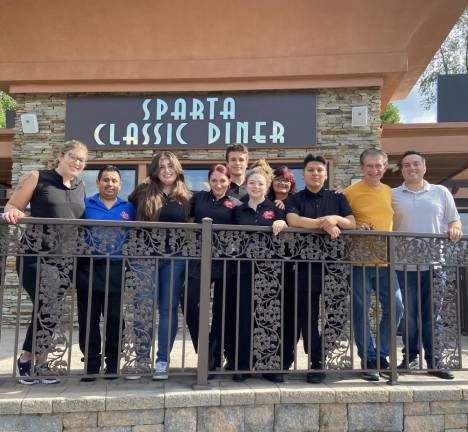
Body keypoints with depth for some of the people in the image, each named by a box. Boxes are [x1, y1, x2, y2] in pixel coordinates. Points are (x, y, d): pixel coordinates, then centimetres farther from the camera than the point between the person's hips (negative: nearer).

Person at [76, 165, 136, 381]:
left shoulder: (128, 208, 10)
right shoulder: (85, 205, 7)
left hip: (117, 270, 1)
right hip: (89, 268, 0)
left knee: (115, 319, 5)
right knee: (89, 319, 4)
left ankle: (113, 365, 16)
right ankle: (91, 365, 14)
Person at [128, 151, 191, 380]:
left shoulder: (185, 198, 9)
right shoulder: (143, 193, 6)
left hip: (175, 257, 1)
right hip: (147, 256, -1)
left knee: (168, 309, 5)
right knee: (143, 308, 0)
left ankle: (162, 360, 14)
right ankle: (140, 358, 12)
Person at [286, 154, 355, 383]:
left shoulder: (337, 198, 15)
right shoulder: (295, 199, 9)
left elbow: (352, 223, 4)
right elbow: (293, 220, -11)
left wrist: (335, 219, -16)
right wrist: (324, 223, -19)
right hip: (306, 265, -1)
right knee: (308, 316, 1)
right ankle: (316, 364, 11)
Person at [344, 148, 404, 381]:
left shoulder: (390, 192, 13)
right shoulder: (351, 192, -3)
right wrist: (356, 228, -19)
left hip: (385, 260, 5)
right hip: (359, 260, -5)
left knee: (395, 308, 5)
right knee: (361, 311, 1)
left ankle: (382, 356, 22)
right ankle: (368, 360, 14)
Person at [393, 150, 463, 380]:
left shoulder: (441, 192, 13)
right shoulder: (393, 195, 9)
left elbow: (454, 221, 16)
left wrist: (455, 229, -5)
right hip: (405, 265, -1)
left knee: (433, 314, 4)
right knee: (408, 314, 4)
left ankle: (433, 361, 15)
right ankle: (409, 356, 19)